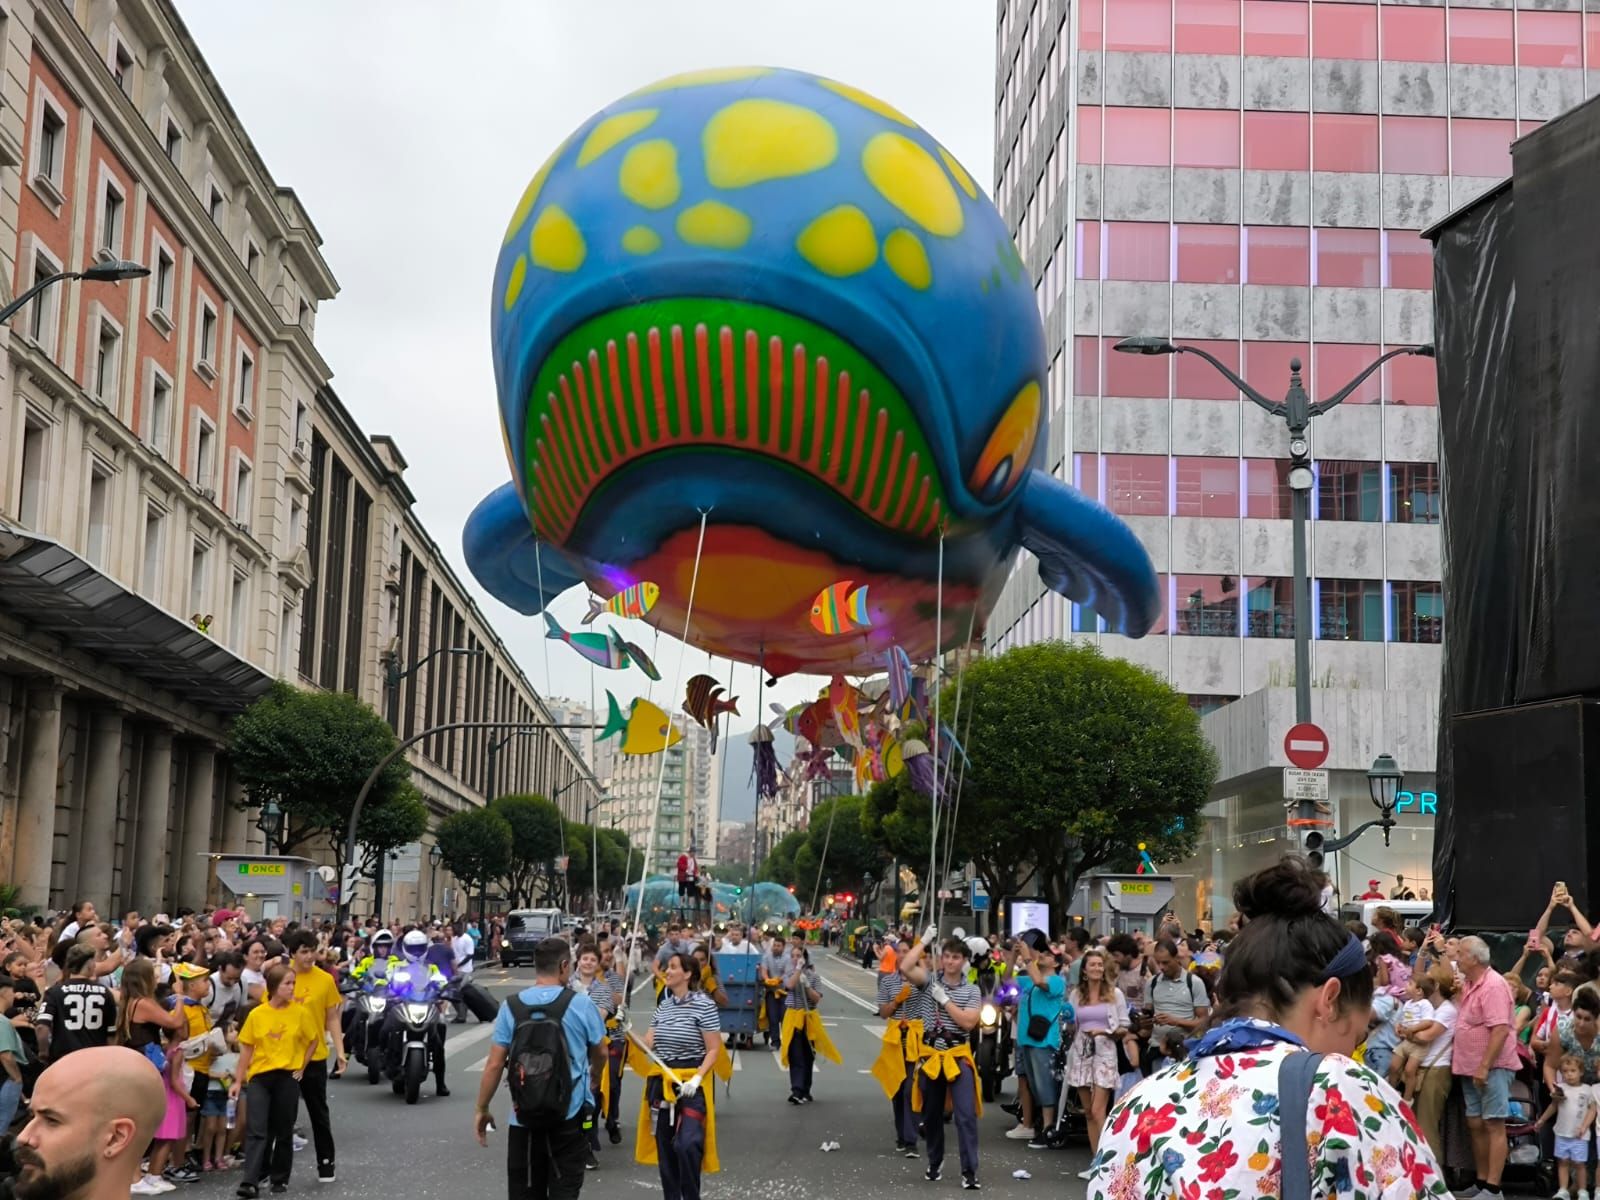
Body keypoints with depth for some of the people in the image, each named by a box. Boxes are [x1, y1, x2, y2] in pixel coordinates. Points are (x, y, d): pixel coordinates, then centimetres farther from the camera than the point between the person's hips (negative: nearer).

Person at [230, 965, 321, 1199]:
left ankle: (280, 1179, 22)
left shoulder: (301, 1012, -3)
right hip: (259, 1076, 0)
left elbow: (313, 1041, 9)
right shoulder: (256, 1014, -2)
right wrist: (239, 1080, 4)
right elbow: (247, 1048, 5)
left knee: (283, 1132, 9)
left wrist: (301, 1067, 2)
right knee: (256, 1131, -8)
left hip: (287, 1077, 0)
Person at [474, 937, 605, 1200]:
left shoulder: (511, 1007, -5)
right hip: (570, 1116, -1)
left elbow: (495, 1064, -6)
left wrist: (481, 1109, 6)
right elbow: (600, 1054, 9)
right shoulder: (581, 1005, -6)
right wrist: (591, 1074, 32)